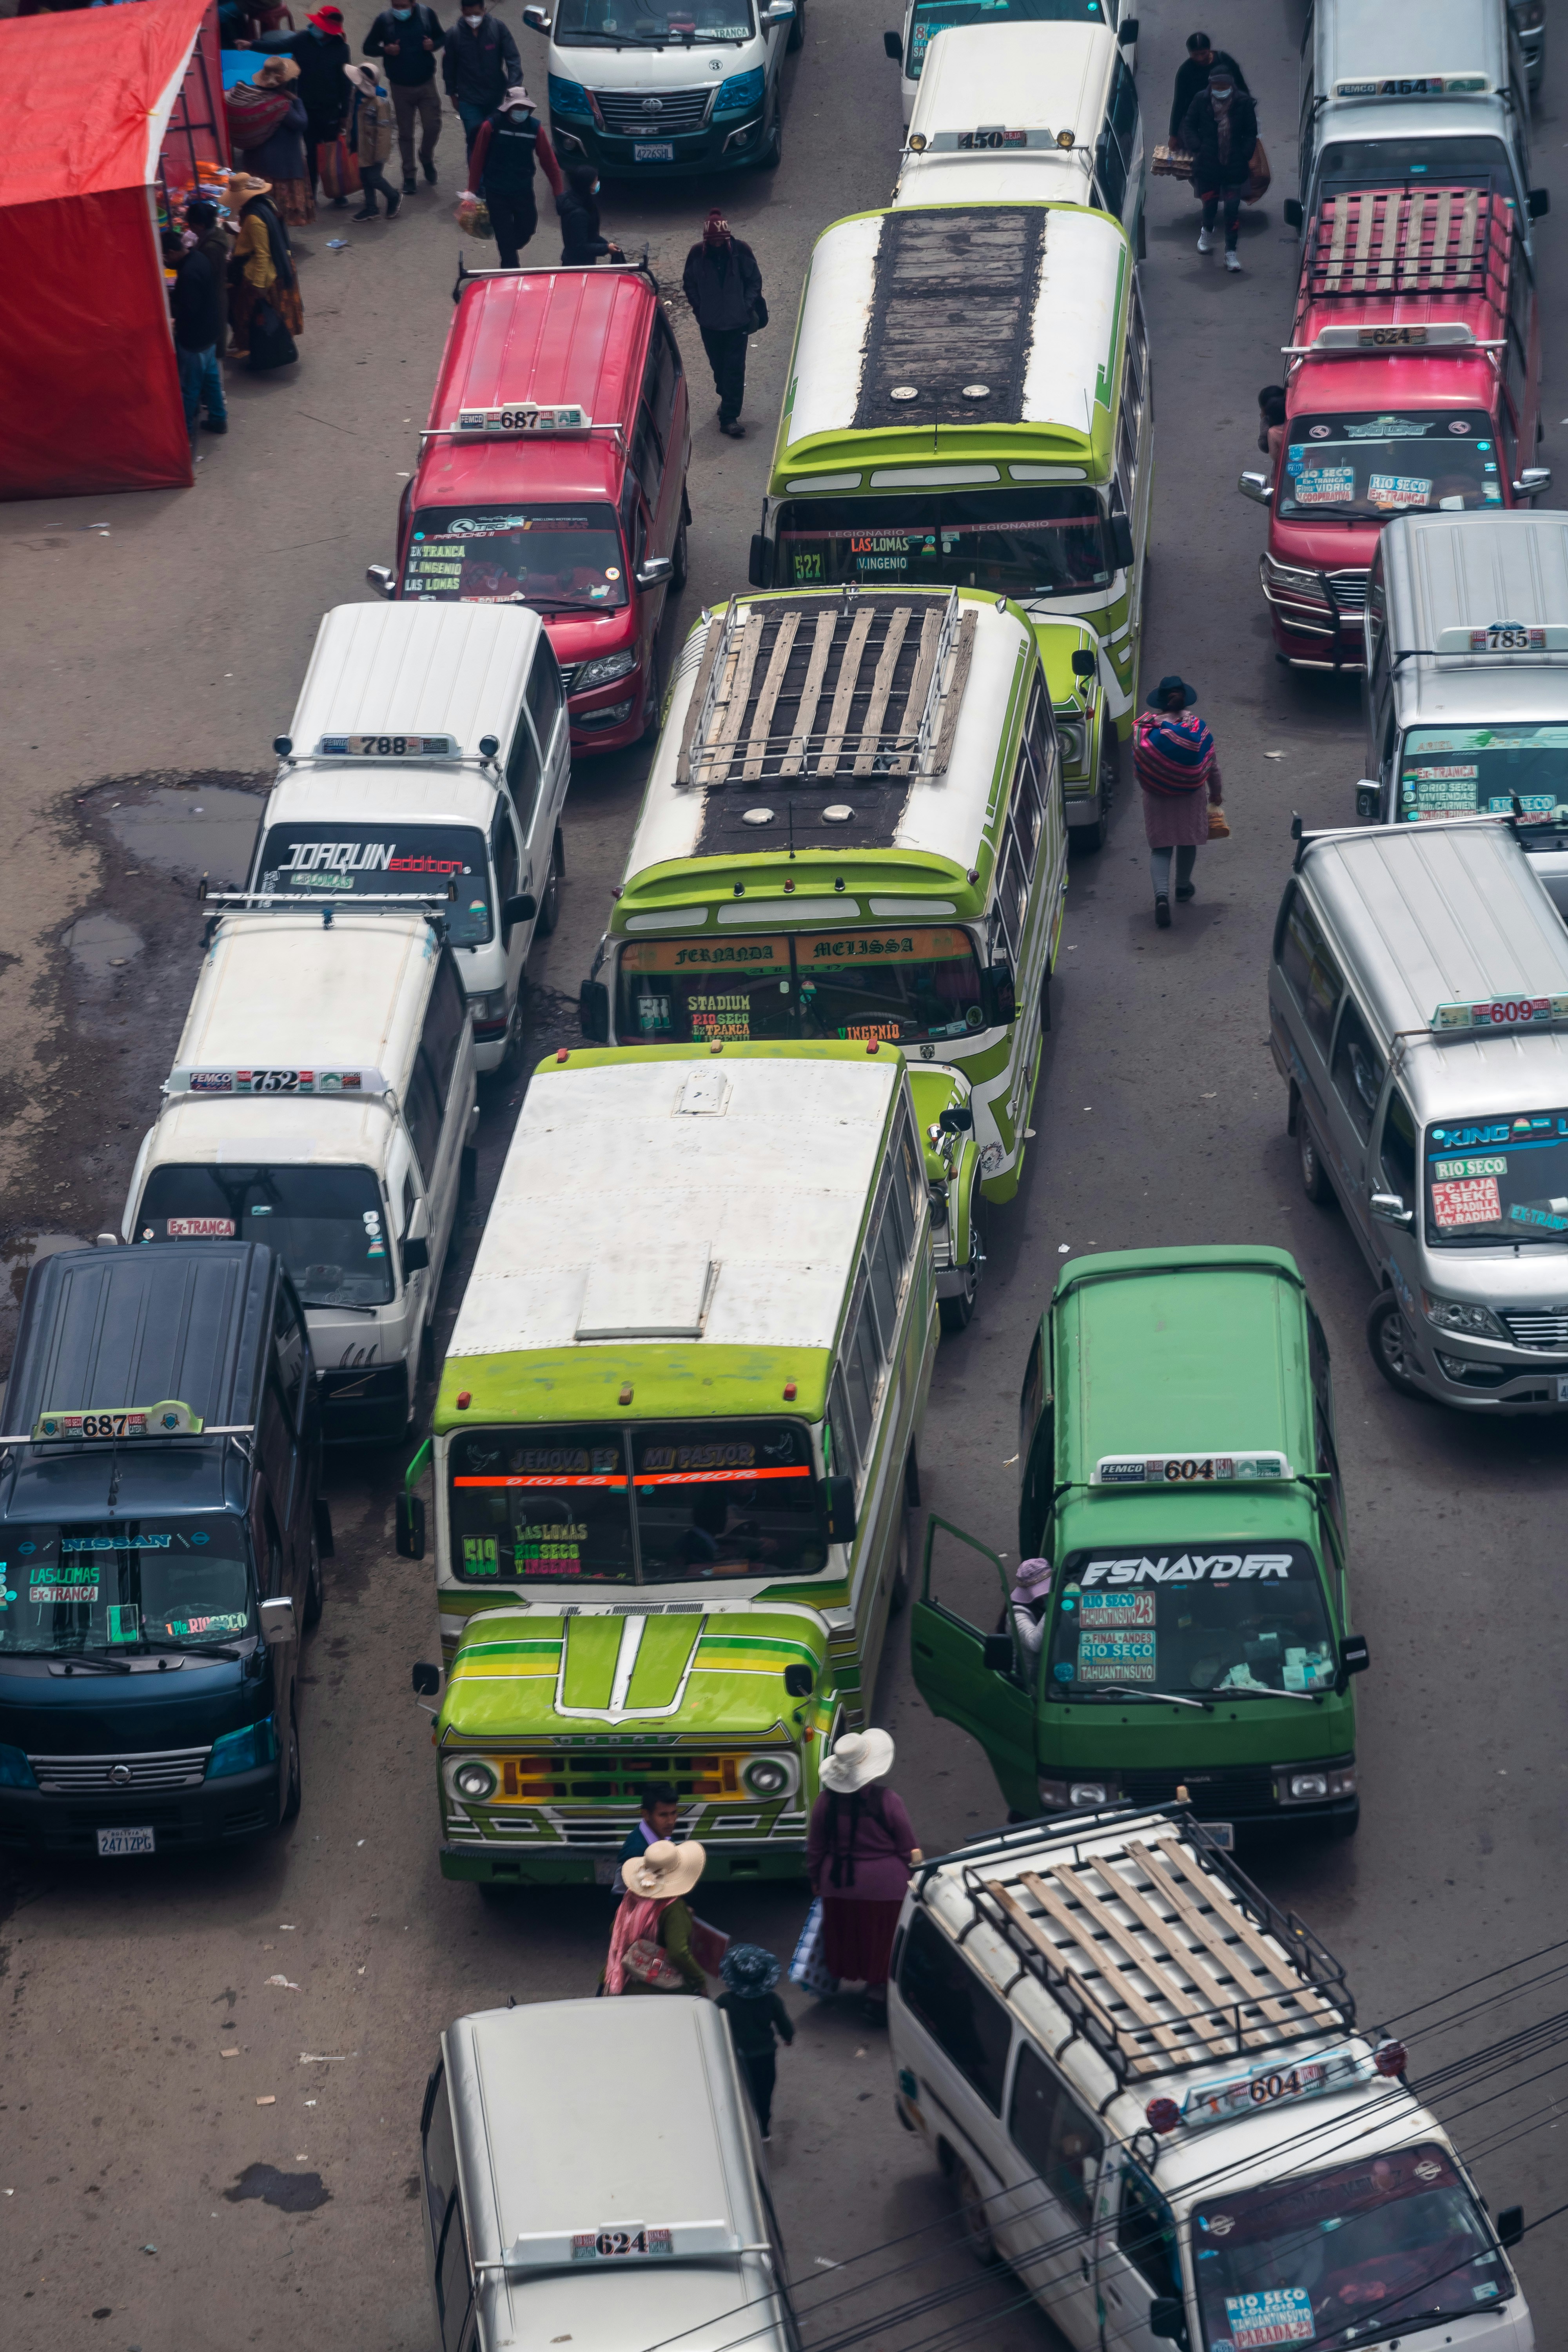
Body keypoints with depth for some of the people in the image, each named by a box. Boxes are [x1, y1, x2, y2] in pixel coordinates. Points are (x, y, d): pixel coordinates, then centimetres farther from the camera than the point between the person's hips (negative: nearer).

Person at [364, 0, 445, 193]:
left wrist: (434, 45, -17)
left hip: (426, 83, 1)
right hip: (400, 87, 0)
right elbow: (368, 47, -1)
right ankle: (409, 176, 21)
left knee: (432, 126, -2)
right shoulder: (385, 20, -11)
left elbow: (442, 38, 6)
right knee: (405, 133, 7)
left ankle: (427, 159, 29)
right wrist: (386, 50, -21)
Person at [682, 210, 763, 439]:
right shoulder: (697, 255, -6)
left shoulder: (741, 252, -9)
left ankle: (730, 417, -7)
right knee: (718, 366, 16)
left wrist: (747, 307, -8)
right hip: (709, 323, 2)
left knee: (735, 369, -6)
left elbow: (754, 281, 1)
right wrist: (699, 308, -3)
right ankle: (728, 400, 39)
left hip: (737, 322, -2)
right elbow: (690, 284, 7)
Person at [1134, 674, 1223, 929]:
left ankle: (1162, 893, -14)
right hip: (1191, 795, 1)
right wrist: (1216, 792, 11)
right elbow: (1212, 764, -4)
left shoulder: (1146, 728, -13)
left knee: (1160, 846, 5)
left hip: (1157, 797, -1)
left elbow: (1137, 767, -6)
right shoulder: (1196, 727, -12)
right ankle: (1183, 887, 40)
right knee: (1188, 841, 22)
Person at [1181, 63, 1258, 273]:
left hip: (1234, 166, -1)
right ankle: (1207, 230, 45)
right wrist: (1196, 148, -7)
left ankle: (1231, 252, 7)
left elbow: (1251, 134, 3)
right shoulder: (1202, 100, -5)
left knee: (1233, 207, -2)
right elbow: (1189, 125, 5)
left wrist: (1245, 156, -6)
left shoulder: (1243, 102, -5)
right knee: (1210, 203, 9)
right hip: (1207, 164, 1)